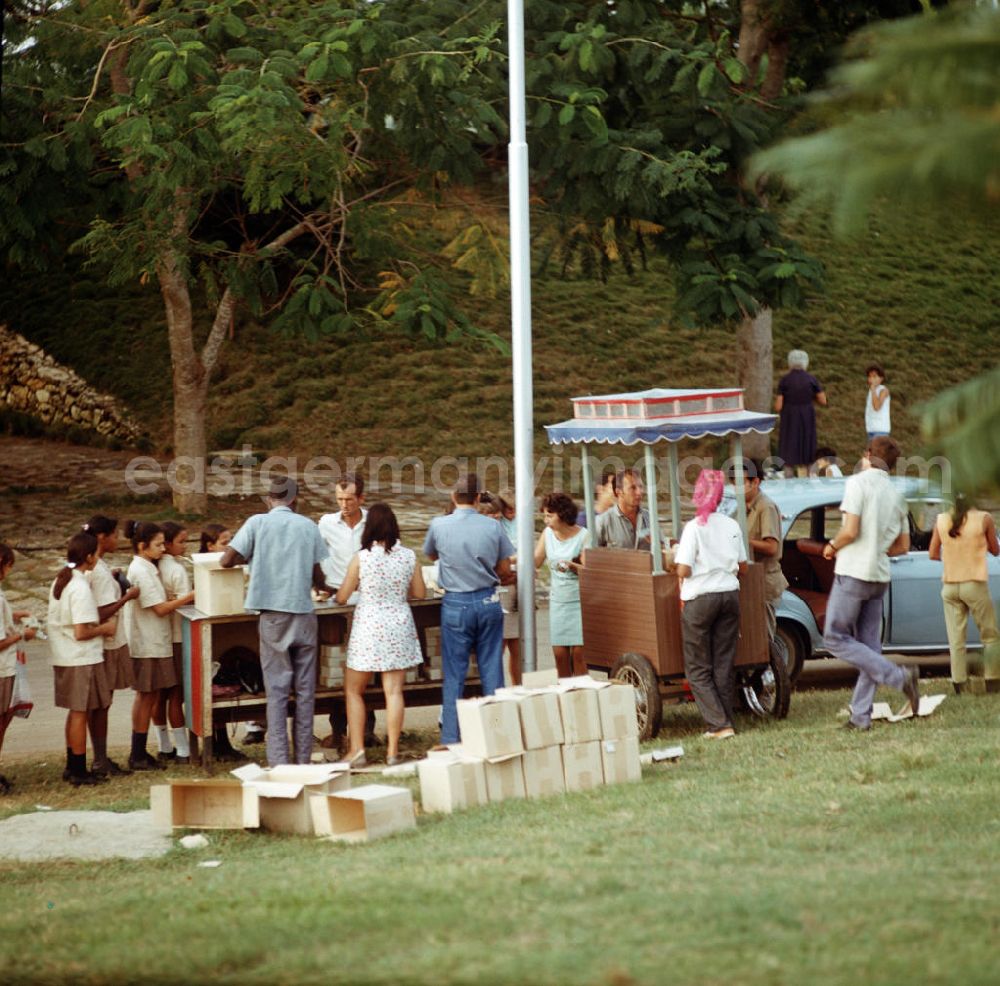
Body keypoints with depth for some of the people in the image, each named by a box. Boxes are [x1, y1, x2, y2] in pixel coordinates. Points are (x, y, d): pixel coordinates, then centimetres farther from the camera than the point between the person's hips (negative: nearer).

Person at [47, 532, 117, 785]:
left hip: (63, 658, 9)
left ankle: (72, 767, 24)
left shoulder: (60, 581, 7)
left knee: (75, 712, 17)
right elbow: (81, 632, -23)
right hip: (82, 660, -9)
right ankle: (79, 771, 5)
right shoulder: (81, 588, -20)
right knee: (80, 713, -1)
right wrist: (105, 628, -7)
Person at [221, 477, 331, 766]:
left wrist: (248, 557, 16)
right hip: (304, 613, 1)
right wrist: (325, 588, 32)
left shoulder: (257, 523, -1)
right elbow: (317, 576, 9)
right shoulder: (308, 526, 5)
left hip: (273, 615, -1)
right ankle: (304, 759, 10)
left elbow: (226, 561, -5)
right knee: (305, 688, 8)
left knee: (277, 689, 1)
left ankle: (279, 762, -4)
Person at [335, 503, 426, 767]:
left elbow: (342, 597, -5)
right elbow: (419, 593, 8)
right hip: (399, 626, 3)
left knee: (353, 690, 10)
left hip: (368, 626, -3)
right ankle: (392, 751, 4)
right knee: (394, 691, 4)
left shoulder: (361, 558, -12)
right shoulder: (409, 556, -3)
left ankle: (357, 750, 5)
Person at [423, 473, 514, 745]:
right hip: (488, 601, 1)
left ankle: (451, 739, 4)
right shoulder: (492, 527, -4)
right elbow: (505, 571, 4)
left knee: (454, 674, 4)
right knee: (492, 671, 8)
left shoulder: (439, 526, -7)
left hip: (456, 604, -1)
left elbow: (431, 555, 14)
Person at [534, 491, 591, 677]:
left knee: (578, 653, -8)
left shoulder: (583, 535, -9)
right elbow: (535, 561, 6)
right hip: (557, 600, 5)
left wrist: (572, 566, -27)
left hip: (579, 600, -4)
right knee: (560, 654, 2)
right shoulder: (548, 533, 7)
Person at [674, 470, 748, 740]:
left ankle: (719, 724, -6)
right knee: (724, 664, 12)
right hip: (730, 594, 5)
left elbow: (683, 570, -15)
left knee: (698, 669, 4)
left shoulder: (694, 527, -12)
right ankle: (725, 721, 12)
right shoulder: (732, 526, 3)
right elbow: (742, 566, 10)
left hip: (700, 598, -5)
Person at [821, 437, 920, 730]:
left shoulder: (858, 483, -9)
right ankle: (861, 716, 5)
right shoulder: (896, 495, 12)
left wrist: (832, 546, 0)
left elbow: (850, 531, -18)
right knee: (869, 645, 7)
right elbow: (902, 546, 14)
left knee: (835, 638, -2)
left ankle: (899, 676, -13)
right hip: (879, 576, 7)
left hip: (853, 573, -7)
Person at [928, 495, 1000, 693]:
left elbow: (933, 554, 8)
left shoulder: (941, 520, 2)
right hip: (975, 584, -3)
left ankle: (960, 684, -1)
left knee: (956, 639, 3)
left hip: (949, 586, 3)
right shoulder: (984, 519, -6)